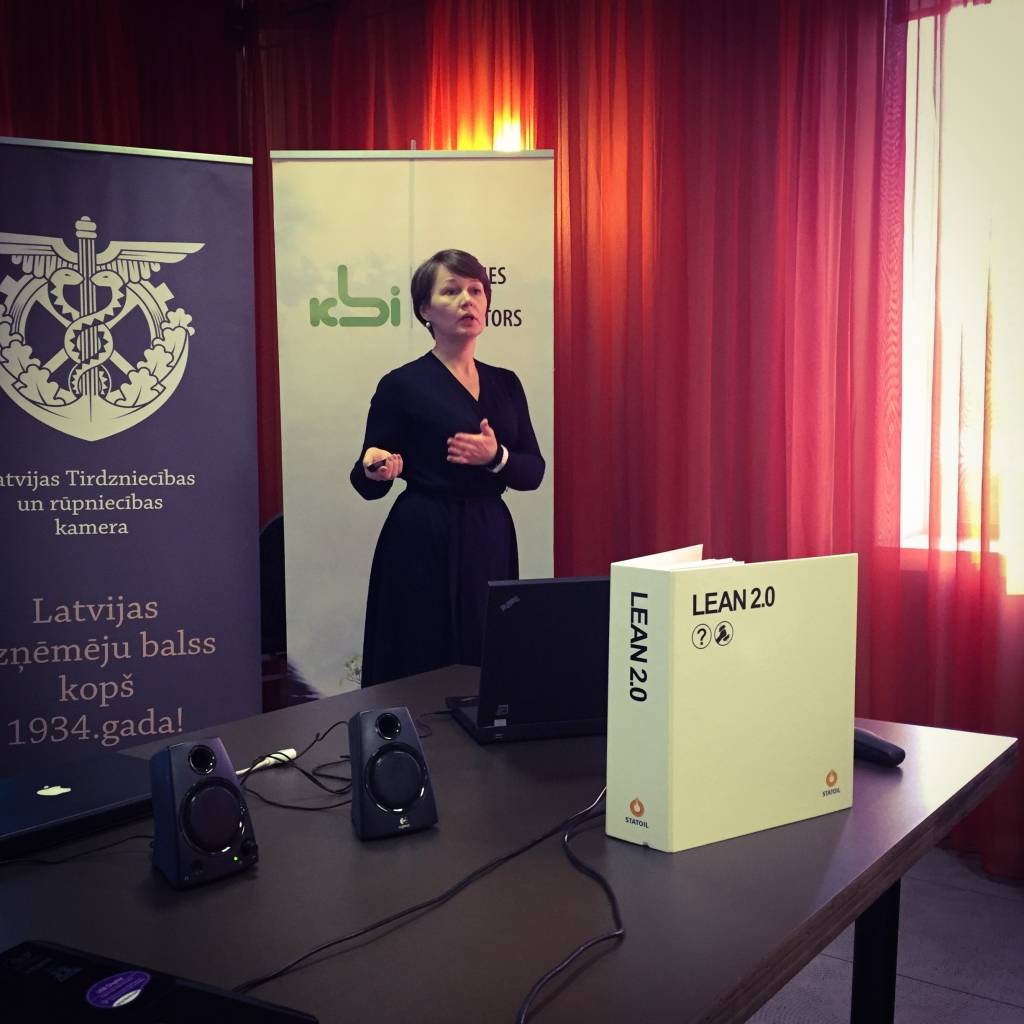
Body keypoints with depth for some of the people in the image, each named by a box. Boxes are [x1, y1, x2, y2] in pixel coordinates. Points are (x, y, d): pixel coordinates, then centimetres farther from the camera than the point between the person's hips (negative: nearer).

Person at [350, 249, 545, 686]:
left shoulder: (505, 384, 10)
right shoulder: (402, 385, -5)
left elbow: (533, 472, 7)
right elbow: (368, 484, -1)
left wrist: (495, 457, -13)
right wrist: (376, 470, -23)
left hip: (491, 542, 5)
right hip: (424, 546, -4)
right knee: (422, 676, -3)